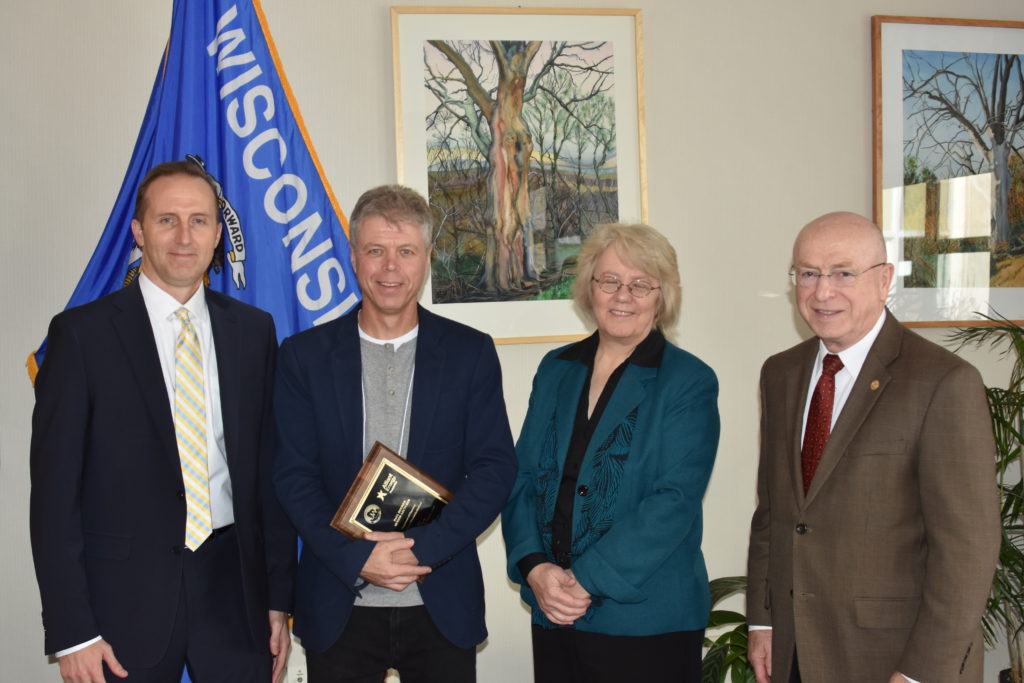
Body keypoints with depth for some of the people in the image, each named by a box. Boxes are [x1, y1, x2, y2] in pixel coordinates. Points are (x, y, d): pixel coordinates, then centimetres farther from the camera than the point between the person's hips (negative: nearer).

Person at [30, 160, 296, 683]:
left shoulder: (253, 330, 6)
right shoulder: (82, 333, -4)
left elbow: (270, 469, 9)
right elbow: (54, 488, -5)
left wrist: (279, 598, 7)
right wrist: (72, 633, -9)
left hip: (233, 585, 3)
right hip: (125, 598, -3)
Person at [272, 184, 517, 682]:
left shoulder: (471, 352, 2)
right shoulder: (304, 355, 2)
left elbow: (495, 468, -3)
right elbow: (293, 475, -2)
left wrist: (422, 548, -14)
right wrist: (356, 557, -14)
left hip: (443, 607, 0)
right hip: (339, 609, 0)